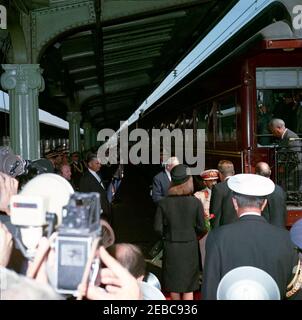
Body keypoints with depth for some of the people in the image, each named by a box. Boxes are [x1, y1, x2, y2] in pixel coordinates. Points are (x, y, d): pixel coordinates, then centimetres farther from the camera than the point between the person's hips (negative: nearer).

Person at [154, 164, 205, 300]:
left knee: (173, 280, 20)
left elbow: (158, 227, -9)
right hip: (190, 247, -1)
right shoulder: (196, 202, -13)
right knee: (188, 285, 11)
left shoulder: (163, 203, -13)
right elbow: (201, 227, -7)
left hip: (170, 247, 1)